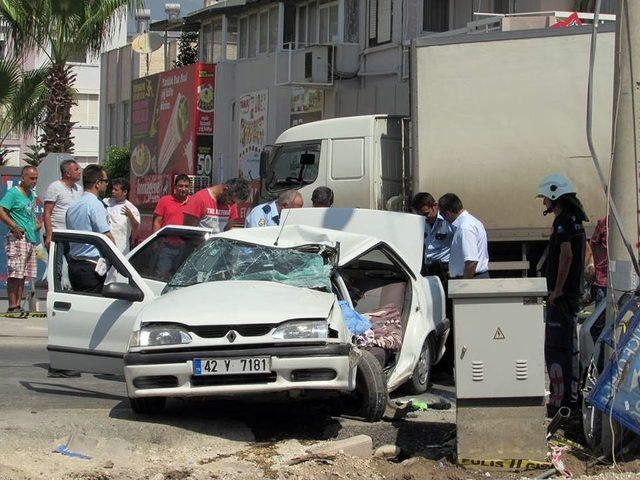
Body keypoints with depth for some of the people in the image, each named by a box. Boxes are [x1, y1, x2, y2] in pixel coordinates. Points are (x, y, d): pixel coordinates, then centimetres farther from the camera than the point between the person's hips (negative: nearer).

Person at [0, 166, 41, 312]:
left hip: (31, 239, 9)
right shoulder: (13, 193, -9)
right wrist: (15, 227, -21)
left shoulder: (31, 194, 17)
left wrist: (37, 222, 16)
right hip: (17, 239, -9)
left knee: (23, 275, 9)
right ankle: (12, 307, -10)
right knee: (14, 274, -9)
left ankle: (18, 305, 13)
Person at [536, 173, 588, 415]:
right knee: (569, 346, 16)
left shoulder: (562, 221, -16)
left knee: (555, 349, -9)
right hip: (574, 292, 10)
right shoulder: (576, 220, 15)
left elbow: (566, 254, -27)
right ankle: (571, 395, 22)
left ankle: (558, 400, -12)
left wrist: (557, 289, -23)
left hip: (561, 293, -10)